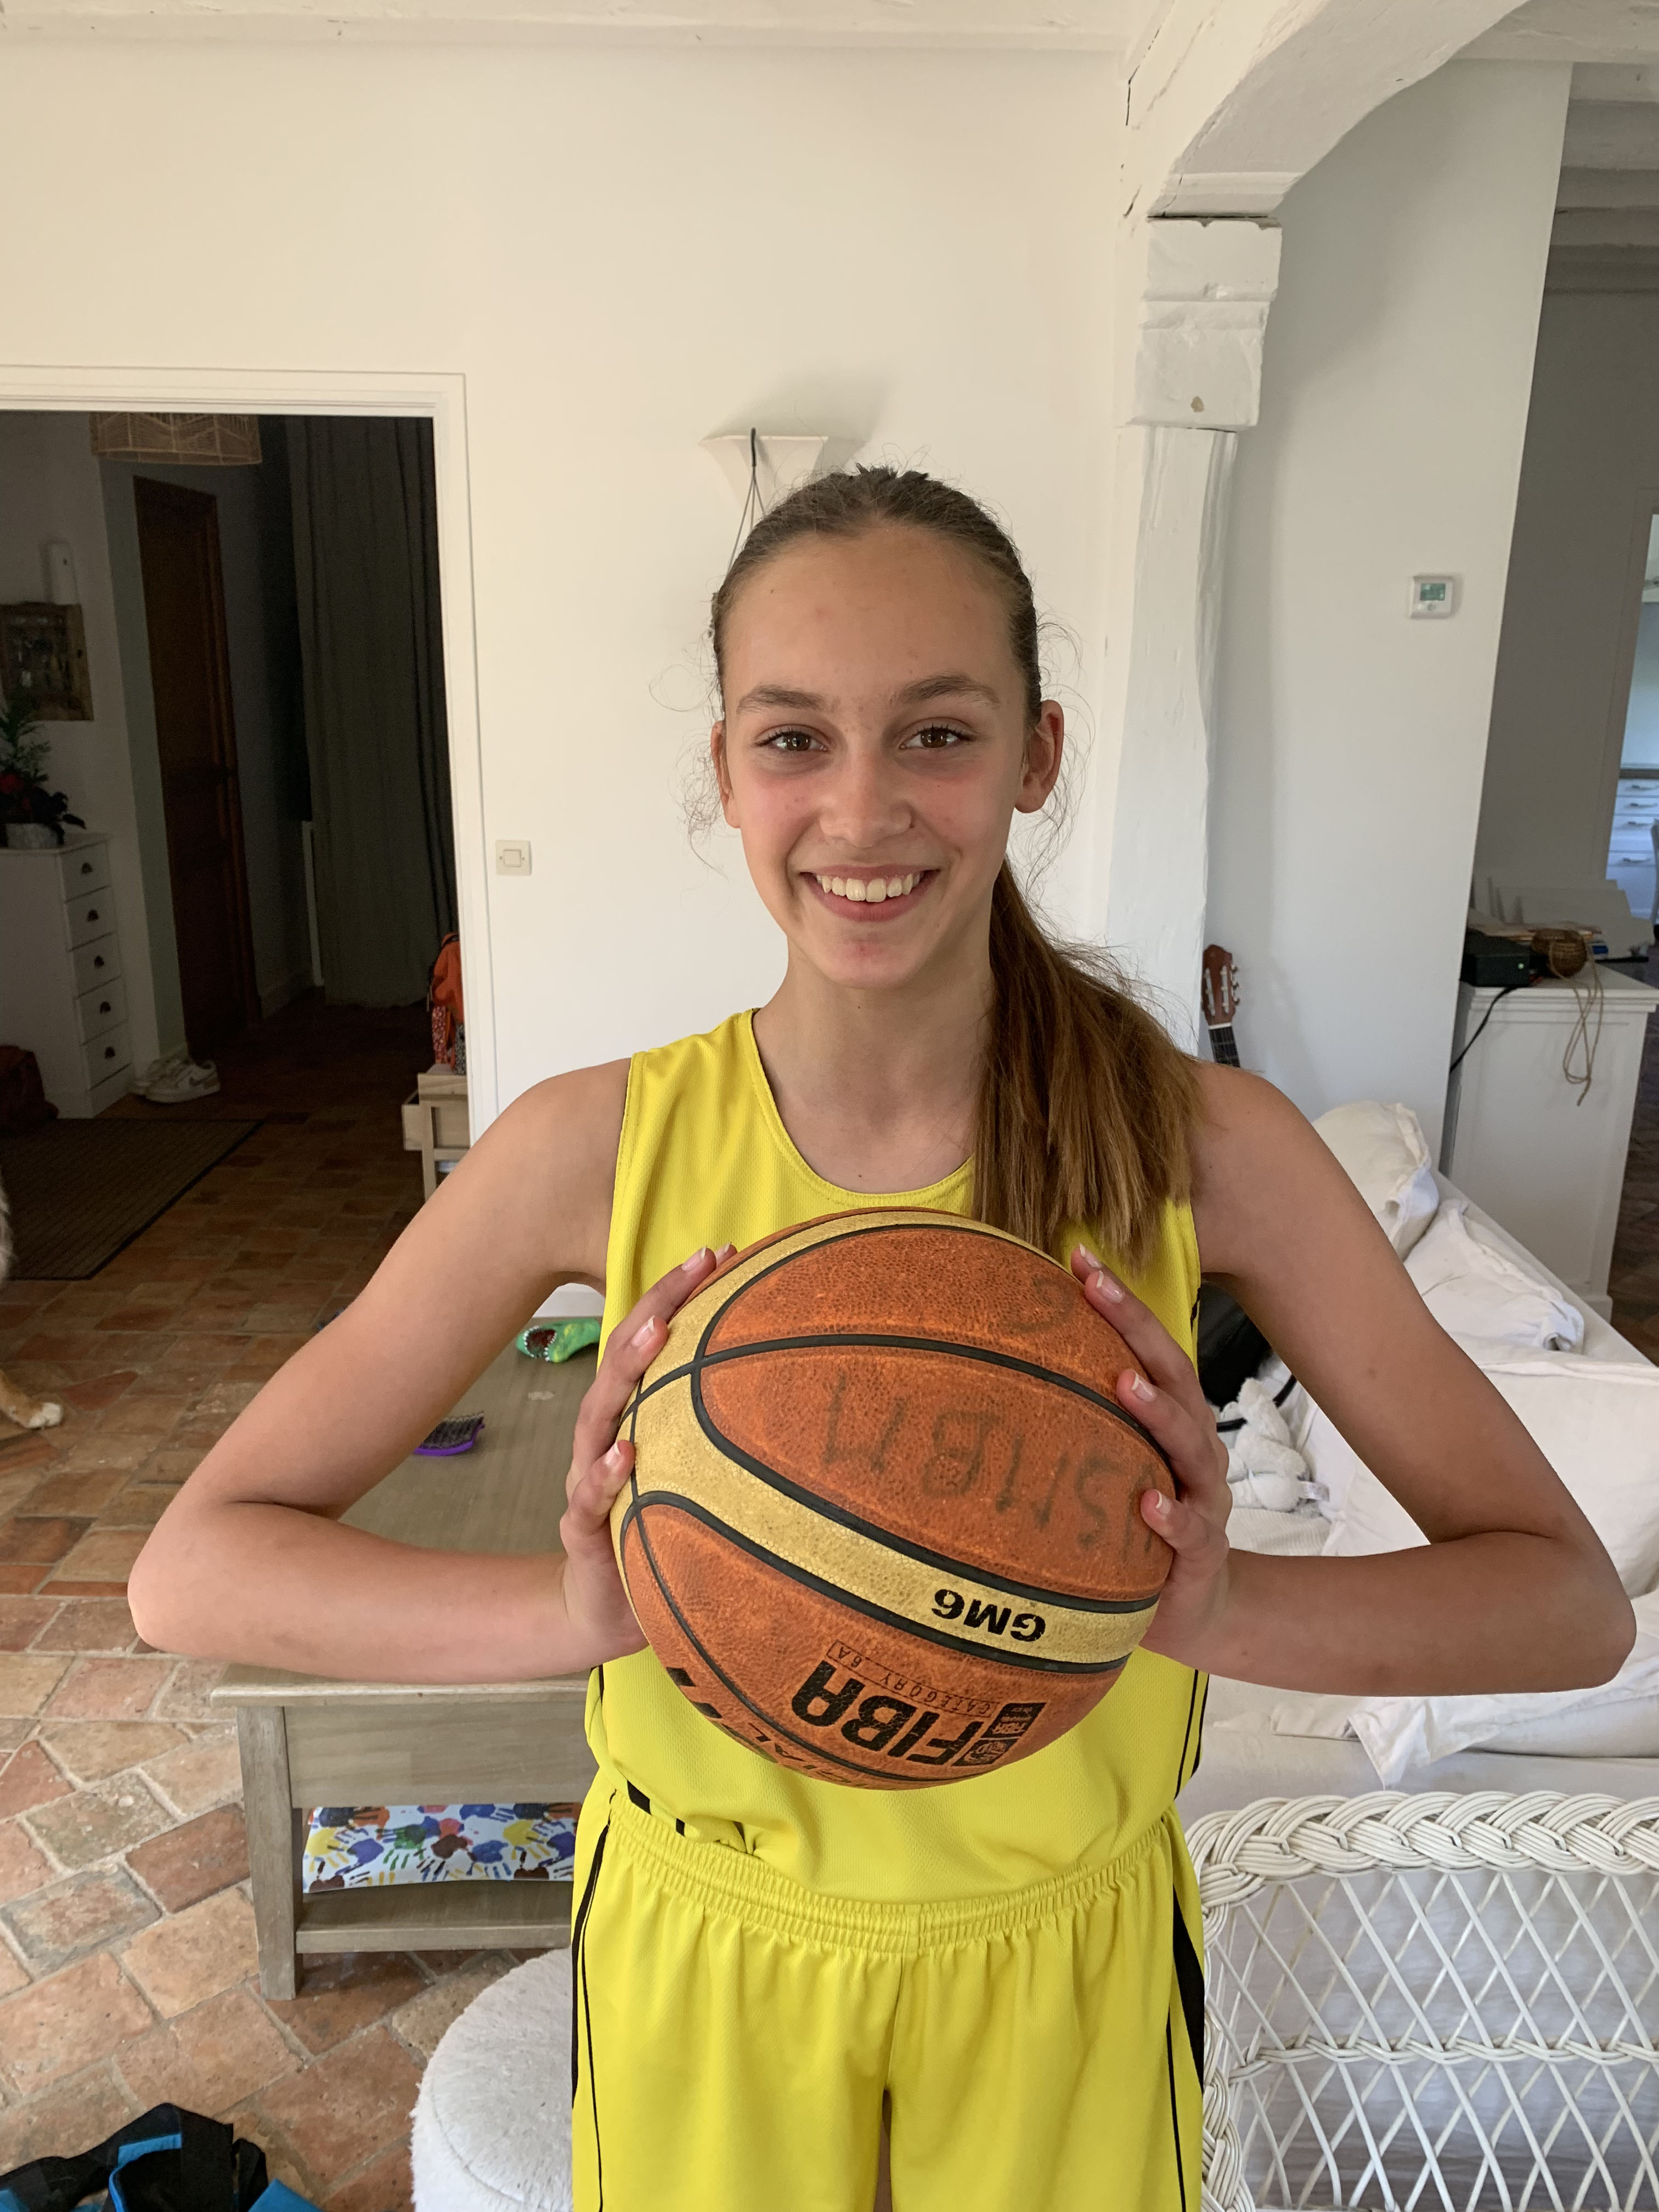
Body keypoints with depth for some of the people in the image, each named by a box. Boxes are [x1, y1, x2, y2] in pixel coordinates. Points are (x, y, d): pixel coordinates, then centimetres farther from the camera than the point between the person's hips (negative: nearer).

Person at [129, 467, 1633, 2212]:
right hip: (698, 1967, 1)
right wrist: (580, 1607, -34)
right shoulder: (600, 1147, -19)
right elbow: (190, 1570, -16)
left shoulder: (1203, 1144, -19)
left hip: (1065, 1979, 0)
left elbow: (1573, 1602, -14)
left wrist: (1216, 1608, -34)